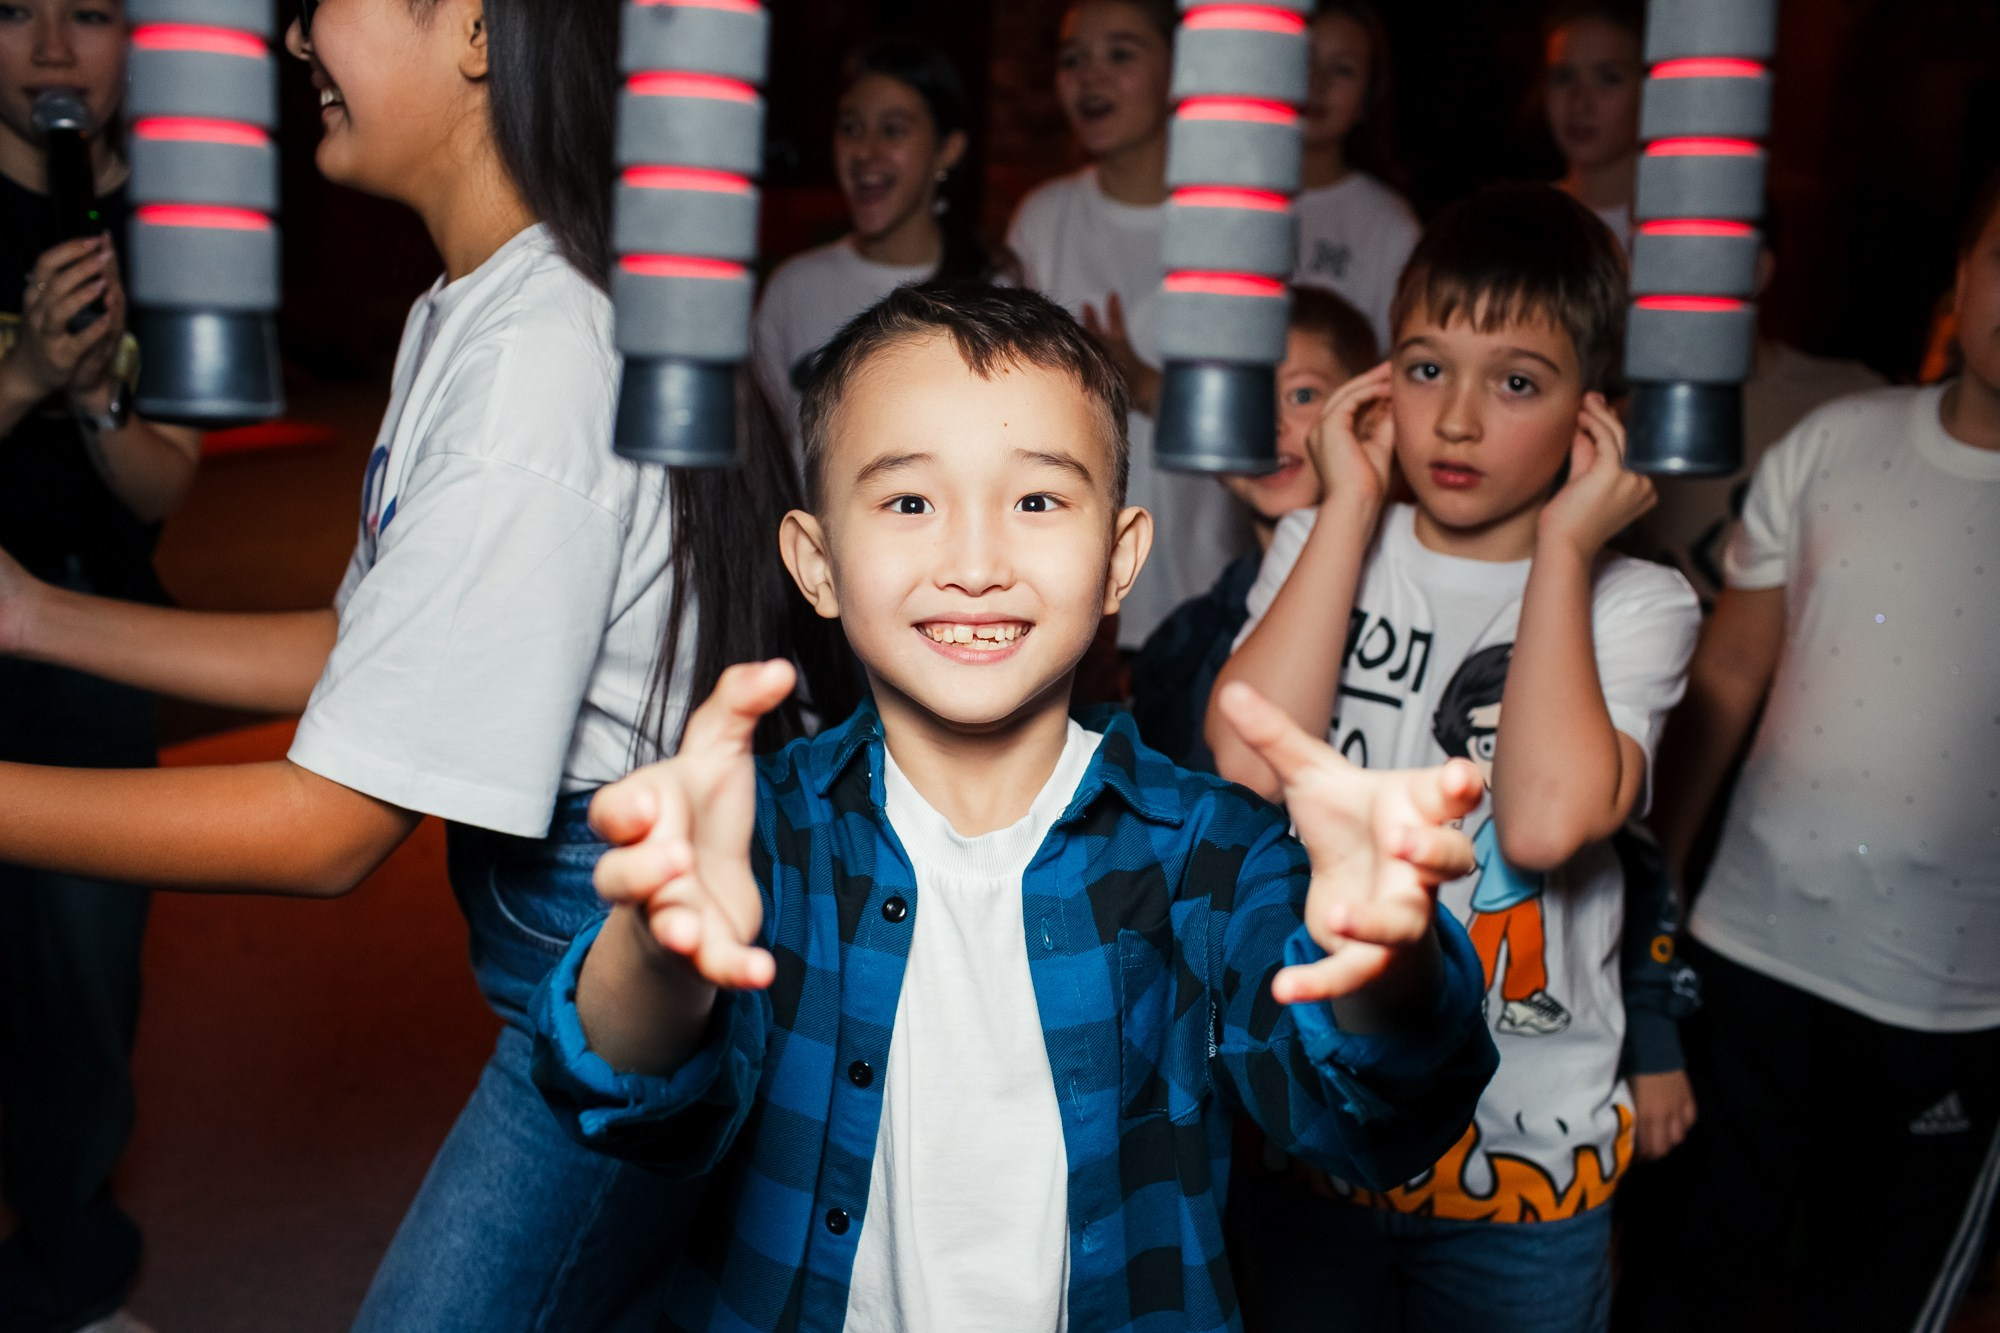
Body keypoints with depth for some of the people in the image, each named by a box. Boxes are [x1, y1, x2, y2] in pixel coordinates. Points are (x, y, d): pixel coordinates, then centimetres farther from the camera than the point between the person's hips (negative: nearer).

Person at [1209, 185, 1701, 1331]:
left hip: (1526, 1151, -1)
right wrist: (1352, 505, -15)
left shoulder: (1634, 603, -7)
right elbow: (1252, 761, -21)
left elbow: (1547, 819, -27)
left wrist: (1562, 549, -18)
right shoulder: (1324, 545, -1)